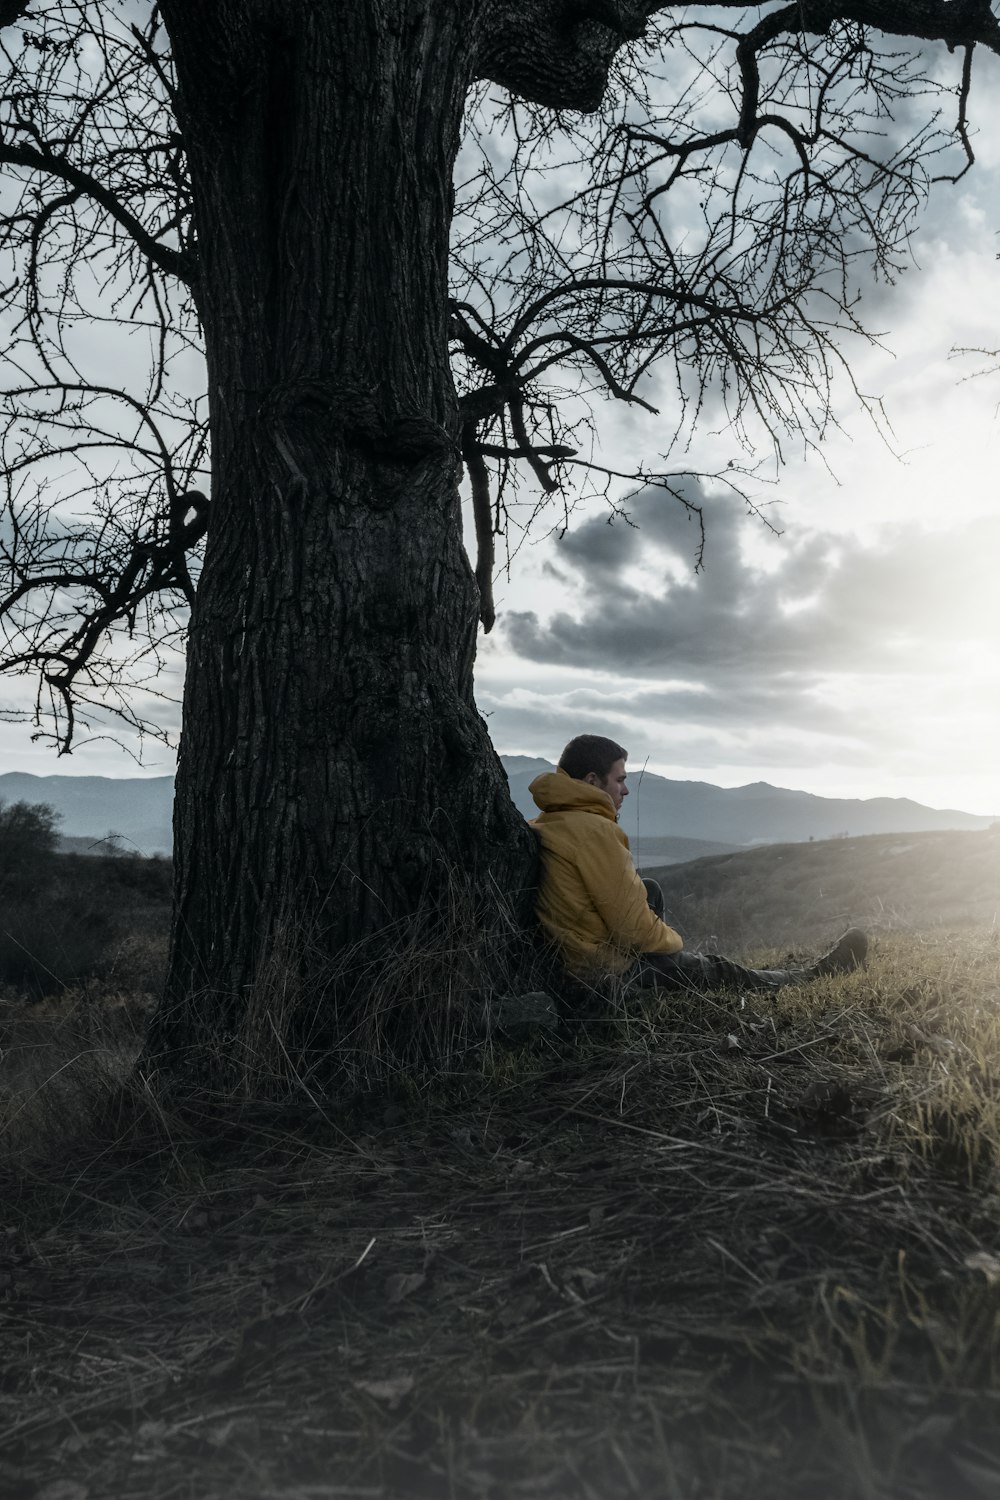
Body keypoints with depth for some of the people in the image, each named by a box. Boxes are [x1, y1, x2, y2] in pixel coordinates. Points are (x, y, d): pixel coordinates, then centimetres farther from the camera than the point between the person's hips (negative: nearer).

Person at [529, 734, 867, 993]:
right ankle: (811, 977, 35)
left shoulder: (541, 828, 7)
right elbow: (632, 926, -20)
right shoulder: (592, 830, -22)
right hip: (614, 973, -9)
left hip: (567, 964, 9)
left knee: (650, 890, 22)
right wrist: (673, 941, 2)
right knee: (719, 971, 11)